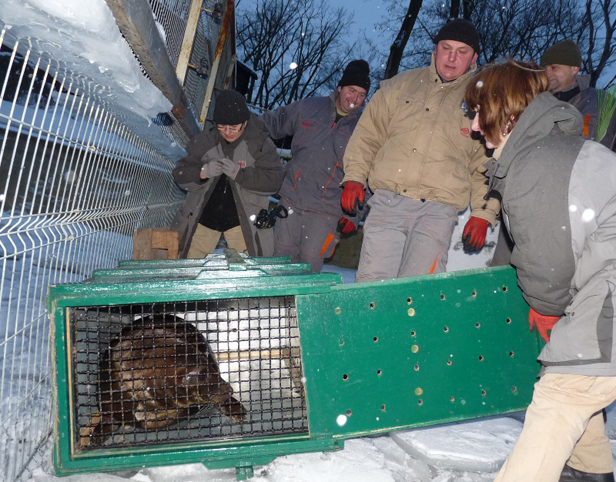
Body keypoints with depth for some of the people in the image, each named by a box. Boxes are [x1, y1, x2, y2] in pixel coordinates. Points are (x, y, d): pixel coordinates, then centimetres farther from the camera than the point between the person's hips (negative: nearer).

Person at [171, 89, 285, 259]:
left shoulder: (260, 143, -8)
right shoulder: (205, 140, -3)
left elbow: (274, 180, -15)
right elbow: (180, 173, -1)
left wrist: (240, 173, -27)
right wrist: (202, 172, -23)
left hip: (242, 220, -2)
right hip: (203, 216, 2)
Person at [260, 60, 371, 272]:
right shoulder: (308, 108, 7)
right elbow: (272, 122, 20)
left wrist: (353, 215, -4)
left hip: (328, 211, -3)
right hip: (291, 200, 3)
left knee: (309, 266, -5)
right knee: (281, 257, 7)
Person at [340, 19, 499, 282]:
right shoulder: (401, 85, 16)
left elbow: (488, 164, 10)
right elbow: (369, 133, 16)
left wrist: (483, 214, 2)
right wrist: (354, 177, 5)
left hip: (438, 211, -1)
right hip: (387, 201, 2)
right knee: (371, 279, -6)